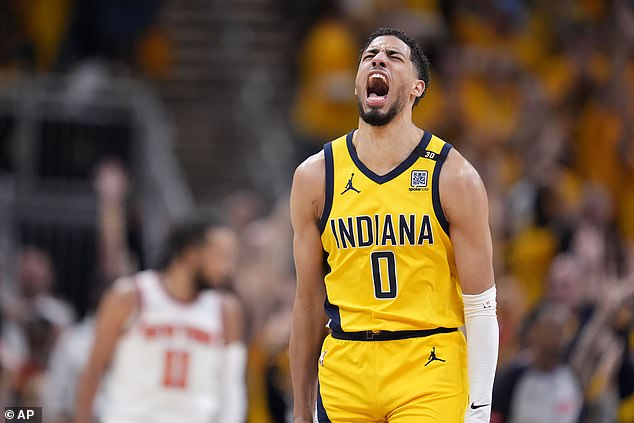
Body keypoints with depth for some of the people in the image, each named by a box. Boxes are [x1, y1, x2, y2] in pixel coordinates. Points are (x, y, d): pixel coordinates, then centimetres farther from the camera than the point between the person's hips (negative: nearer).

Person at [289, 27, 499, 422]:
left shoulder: (455, 178, -2)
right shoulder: (315, 176, 6)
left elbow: (481, 308, -2)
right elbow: (310, 303, 11)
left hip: (429, 374, -2)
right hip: (344, 371, 2)